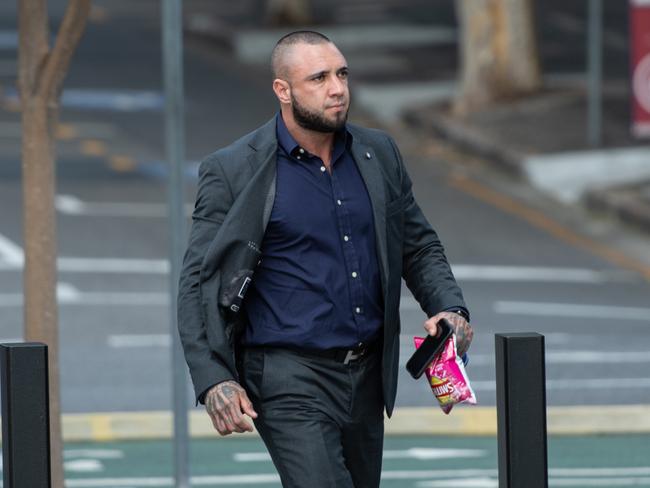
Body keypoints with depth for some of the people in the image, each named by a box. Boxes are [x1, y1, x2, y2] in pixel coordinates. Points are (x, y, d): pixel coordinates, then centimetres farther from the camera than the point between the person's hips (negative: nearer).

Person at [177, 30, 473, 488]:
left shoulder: (379, 154, 8)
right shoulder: (233, 171, -7)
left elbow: (420, 246, 18)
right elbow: (198, 283, -6)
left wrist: (452, 309, -2)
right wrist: (213, 380, -17)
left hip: (366, 377, 6)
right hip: (290, 381, -6)